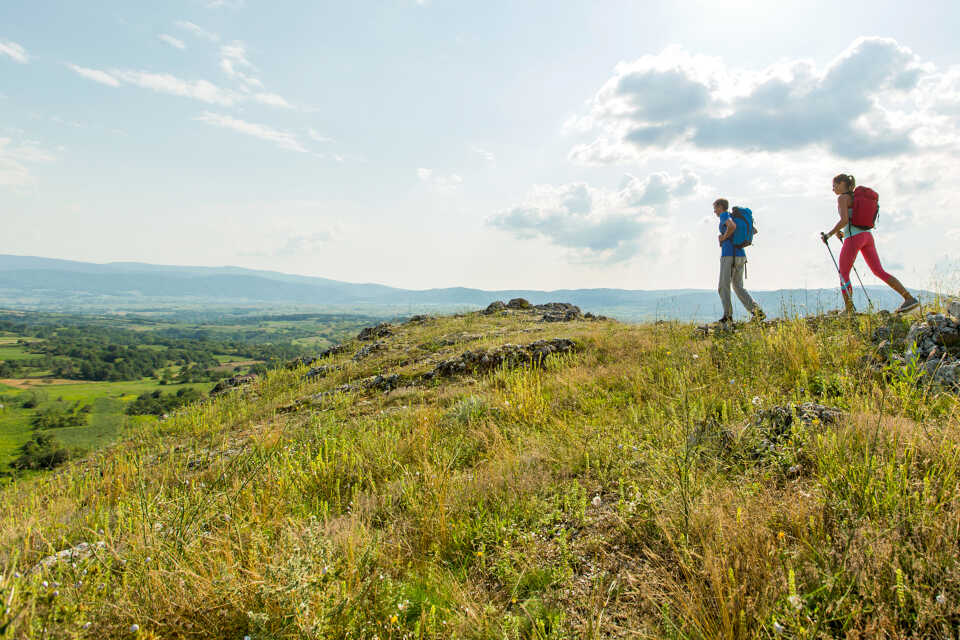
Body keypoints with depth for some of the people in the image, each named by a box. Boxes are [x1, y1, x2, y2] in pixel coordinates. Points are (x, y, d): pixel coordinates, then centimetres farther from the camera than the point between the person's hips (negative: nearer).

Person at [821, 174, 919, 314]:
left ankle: (849, 311, -4)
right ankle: (910, 298, 2)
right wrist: (843, 233, 26)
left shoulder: (842, 198, -4)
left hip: (854, 237, -8)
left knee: (843, 274, -1)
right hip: (867, 235, 8)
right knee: (879, 272, 8)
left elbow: (844, 220, -17)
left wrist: (829, 234, -9)